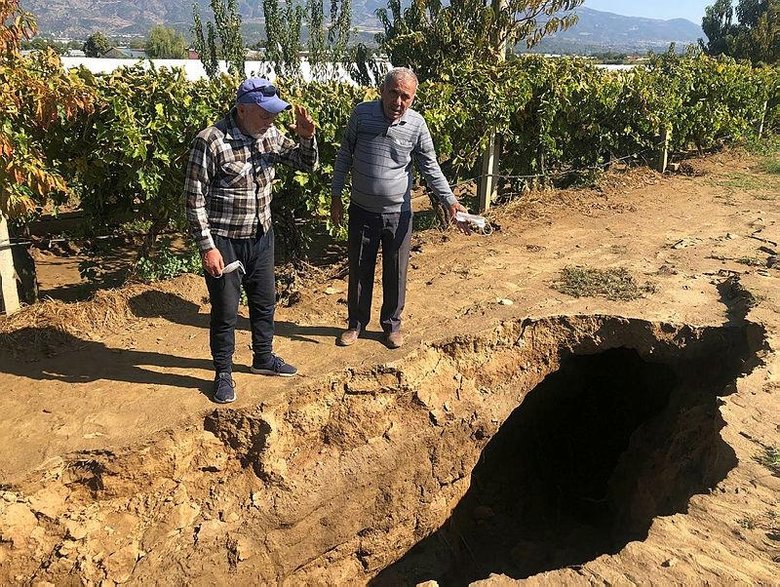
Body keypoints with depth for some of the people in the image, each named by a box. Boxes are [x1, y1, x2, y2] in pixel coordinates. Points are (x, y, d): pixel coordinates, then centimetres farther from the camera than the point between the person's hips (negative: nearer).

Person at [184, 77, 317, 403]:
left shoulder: (270, 135, -2)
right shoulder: (210, 141, -20)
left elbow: (306, 164, 7)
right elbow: (195, 199, -17)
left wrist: (307, 137, -14)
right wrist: (207, 247, -18)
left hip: (261, 237, 6)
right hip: (224, 241, -6)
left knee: (265, 301, 19)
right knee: (225, 311, 7)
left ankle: (263, 357, 41)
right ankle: (223, 372, 27)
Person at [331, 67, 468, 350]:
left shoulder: (417, 124, -9)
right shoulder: (362, 114, -9)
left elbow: (430, 167, -2)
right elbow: (345, 156, 1)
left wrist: (450, 201, -11)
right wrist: (336, 196, 1)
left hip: (398, 214, 0)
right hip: (362, 211, 0)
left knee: (395, 273, 12)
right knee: (359, 271, 13)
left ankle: (391, 324, 32)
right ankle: (356, 323, 32)